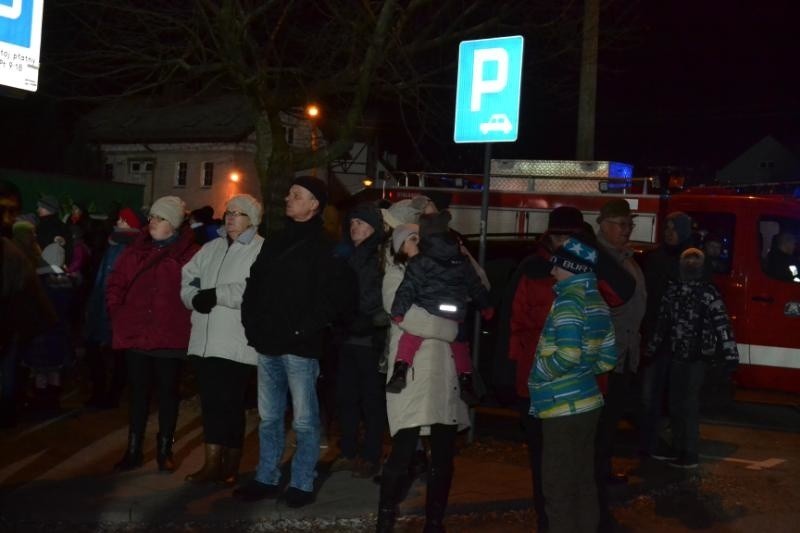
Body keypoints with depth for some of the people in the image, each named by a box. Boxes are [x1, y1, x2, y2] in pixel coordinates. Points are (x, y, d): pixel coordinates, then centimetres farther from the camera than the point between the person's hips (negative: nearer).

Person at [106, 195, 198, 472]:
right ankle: (133, 450, 20)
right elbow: (115, 284, 12)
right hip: (135, 334, 4)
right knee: (138, 391, 11)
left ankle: (165, 450, 18)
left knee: (167, 391, 7)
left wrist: (184, 320, -8)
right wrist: (117, 314, 4)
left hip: (170, 336, -3)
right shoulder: (136, 250, 8)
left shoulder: (189, 254, -5)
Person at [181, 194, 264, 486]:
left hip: (237, 342, -6)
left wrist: (216, 294, -17)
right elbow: (188, 276, 18)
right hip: (205, 339, 7)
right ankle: (213, 462, 17)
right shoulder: (212, 248, 19)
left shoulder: (262, 250, -6)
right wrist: (195, 298, -3)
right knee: (211, 401, 9)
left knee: (230, 402, -1)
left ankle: (231, 465, 12)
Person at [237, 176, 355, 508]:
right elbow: (254, 286, 19)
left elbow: (338, 296, -14)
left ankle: (302, 484, 12)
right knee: (269, 418, 14)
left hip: (300, 347, -6)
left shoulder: (324, 249, -6)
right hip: (268, 345, 7)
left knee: (304, 421, 2)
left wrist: (307, 330, -15)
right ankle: (266, 479, 23)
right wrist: (252, 325, 8)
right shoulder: (274, 243, 15)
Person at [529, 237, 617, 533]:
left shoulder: (569, 299, -15)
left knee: (559, 489, -1)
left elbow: (567, 355, -24)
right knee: (583, 484, 15)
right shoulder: (597, 301, 12)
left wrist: (538, 372, -9)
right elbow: (608, 358, 15)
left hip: (564, 409, -9)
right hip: (586, 403, 9)